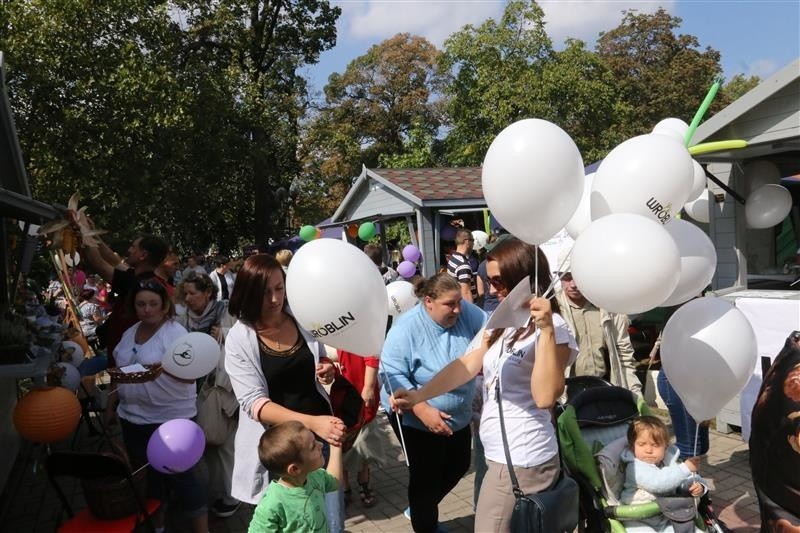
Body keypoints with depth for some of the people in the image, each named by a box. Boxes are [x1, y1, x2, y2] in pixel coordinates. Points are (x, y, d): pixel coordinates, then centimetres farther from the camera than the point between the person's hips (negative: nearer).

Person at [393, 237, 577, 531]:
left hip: (521, 462, -8)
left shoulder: (551, 328, -16)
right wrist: (418, 395, -6)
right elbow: (467, 365, 3)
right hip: (500, 455, 8)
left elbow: (545, 397, -28)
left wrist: (546, 330, -34)